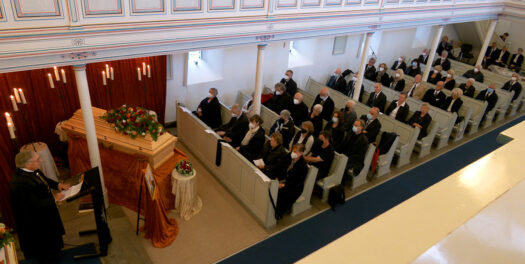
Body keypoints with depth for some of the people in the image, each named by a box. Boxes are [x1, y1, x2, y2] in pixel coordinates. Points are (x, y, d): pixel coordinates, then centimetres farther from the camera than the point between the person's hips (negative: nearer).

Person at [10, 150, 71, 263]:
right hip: (35, 222, -9)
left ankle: (54, 255, 57)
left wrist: (57, 185, -6)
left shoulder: (32, 171, -12)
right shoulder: (19, 183, -37)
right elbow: (36, 205, -33)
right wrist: (54, 199, -21)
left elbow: (44, 179, 9)